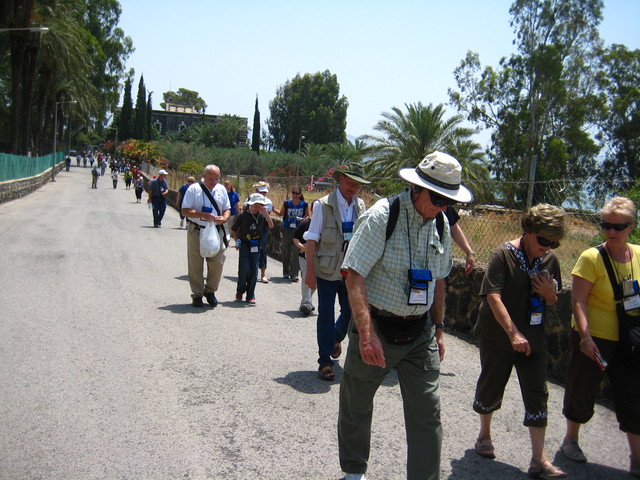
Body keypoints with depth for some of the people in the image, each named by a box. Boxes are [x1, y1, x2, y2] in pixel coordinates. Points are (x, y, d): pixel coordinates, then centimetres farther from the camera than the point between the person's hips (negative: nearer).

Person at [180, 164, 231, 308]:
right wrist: (203, 215, -20)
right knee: (196, 265, 3)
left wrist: (224, 218, -8)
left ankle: (210, 291, 19)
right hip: (196, 231, -3)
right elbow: (185, 211, -8)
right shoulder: (194, 189, -4)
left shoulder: (221, 189, 9)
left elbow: (227, 209, 16)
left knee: (217, 263, -1)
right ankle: (197, 295, 17)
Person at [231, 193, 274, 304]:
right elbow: (234, 230, 8)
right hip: (244, 245, -2)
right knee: (244, 270, -8)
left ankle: (251, 295, 12)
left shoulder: (261, 216, 1)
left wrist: (266, 214, -20)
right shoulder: (242, 216, -3)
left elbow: (271, 226, -13)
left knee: (254, 272, 1)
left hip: (256, 246, 2)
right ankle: (240, 292, 16)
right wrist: (237, 241, -3)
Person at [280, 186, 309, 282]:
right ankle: (286, 272, 24)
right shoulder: (286, 203, 1)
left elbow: (307, 216, 7)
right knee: (286, 251, 8)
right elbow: (281, 213, 12)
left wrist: (303, 219, -11)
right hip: (287, 230, 1)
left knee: (296, 252, -10)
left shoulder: (304, 204, 0)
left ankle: (294, 274, -5)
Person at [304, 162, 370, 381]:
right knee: (326, 315, 2)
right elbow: (312, 239, -9)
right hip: (327, 270, -4)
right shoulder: (323, 205, -9)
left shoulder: (360, 206, 4)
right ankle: (325, 361, 16)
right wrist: (310, 270, -13)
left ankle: (336, 338, 43)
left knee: (350, 311, 11)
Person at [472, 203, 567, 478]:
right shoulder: (503, 255, -15)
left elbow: (552, 301, 14)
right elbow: (493, 297, -23)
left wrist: (549, 293, -11)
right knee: (492, 386, 12)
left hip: (533, 338, 5)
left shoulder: (550, 259, 2)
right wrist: (513, 333, -31)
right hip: (498, 336, -4)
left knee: (537, 395, 2)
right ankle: (484, 434, 37)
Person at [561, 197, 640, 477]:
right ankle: (570, 440, 33)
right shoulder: (592, 258, -15)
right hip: (593, 338, -4)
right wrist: (585, 336, -25)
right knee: (583, 389, 10)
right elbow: (578, 301, -18)